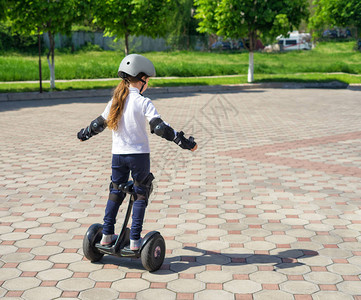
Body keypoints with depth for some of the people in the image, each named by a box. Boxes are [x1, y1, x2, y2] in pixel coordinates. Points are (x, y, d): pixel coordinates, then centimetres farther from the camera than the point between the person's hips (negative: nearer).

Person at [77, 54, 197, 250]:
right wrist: (182, 141, -19)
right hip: (139, 154, -5)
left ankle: (107, 235, 20)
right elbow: (159, 127, -21)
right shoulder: (143, 103, -13)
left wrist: (84, 134, 34)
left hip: (117, 154, 5)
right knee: (140, 195, 6)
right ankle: (135, 240, 6)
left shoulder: (116, 101, 4)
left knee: (115, 192, 17)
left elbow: (100, 123, 16)